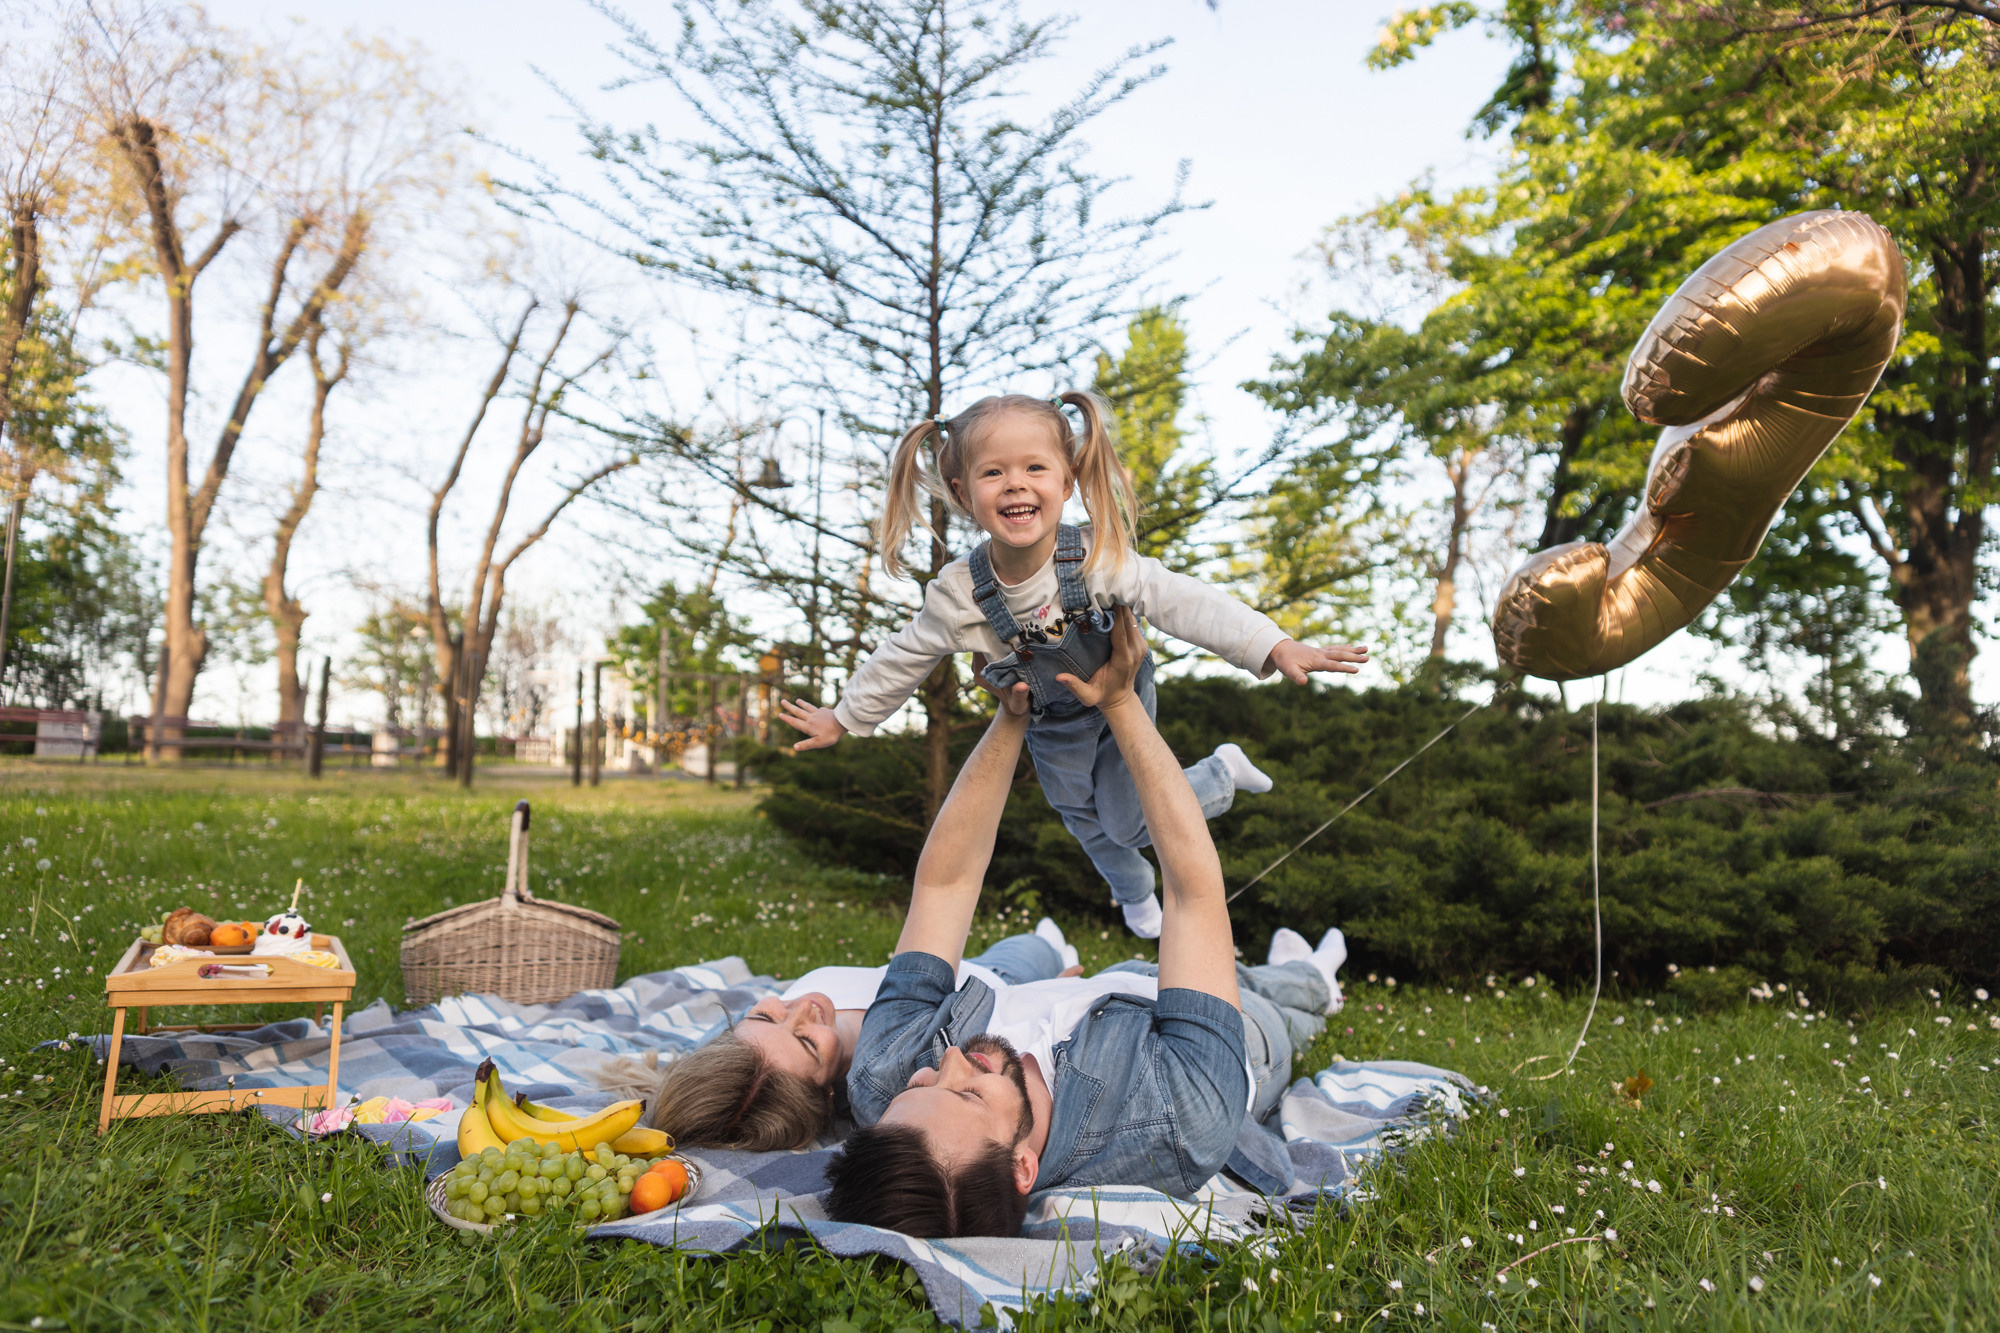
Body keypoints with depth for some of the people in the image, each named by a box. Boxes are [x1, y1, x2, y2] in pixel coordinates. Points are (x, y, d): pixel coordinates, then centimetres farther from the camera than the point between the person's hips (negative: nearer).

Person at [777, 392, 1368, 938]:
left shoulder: (1098, 561, -34)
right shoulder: (958, 594, -29)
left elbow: (1184, 601, -36)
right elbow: (903, 659, -12)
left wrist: (1275, 647, -46)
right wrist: (844, 717, -2)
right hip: (1050, 727, 3)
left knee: (1127, 819, 1)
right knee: (1086, 822, 21)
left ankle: (1224, 770, 27)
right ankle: (1134, 892, 54)